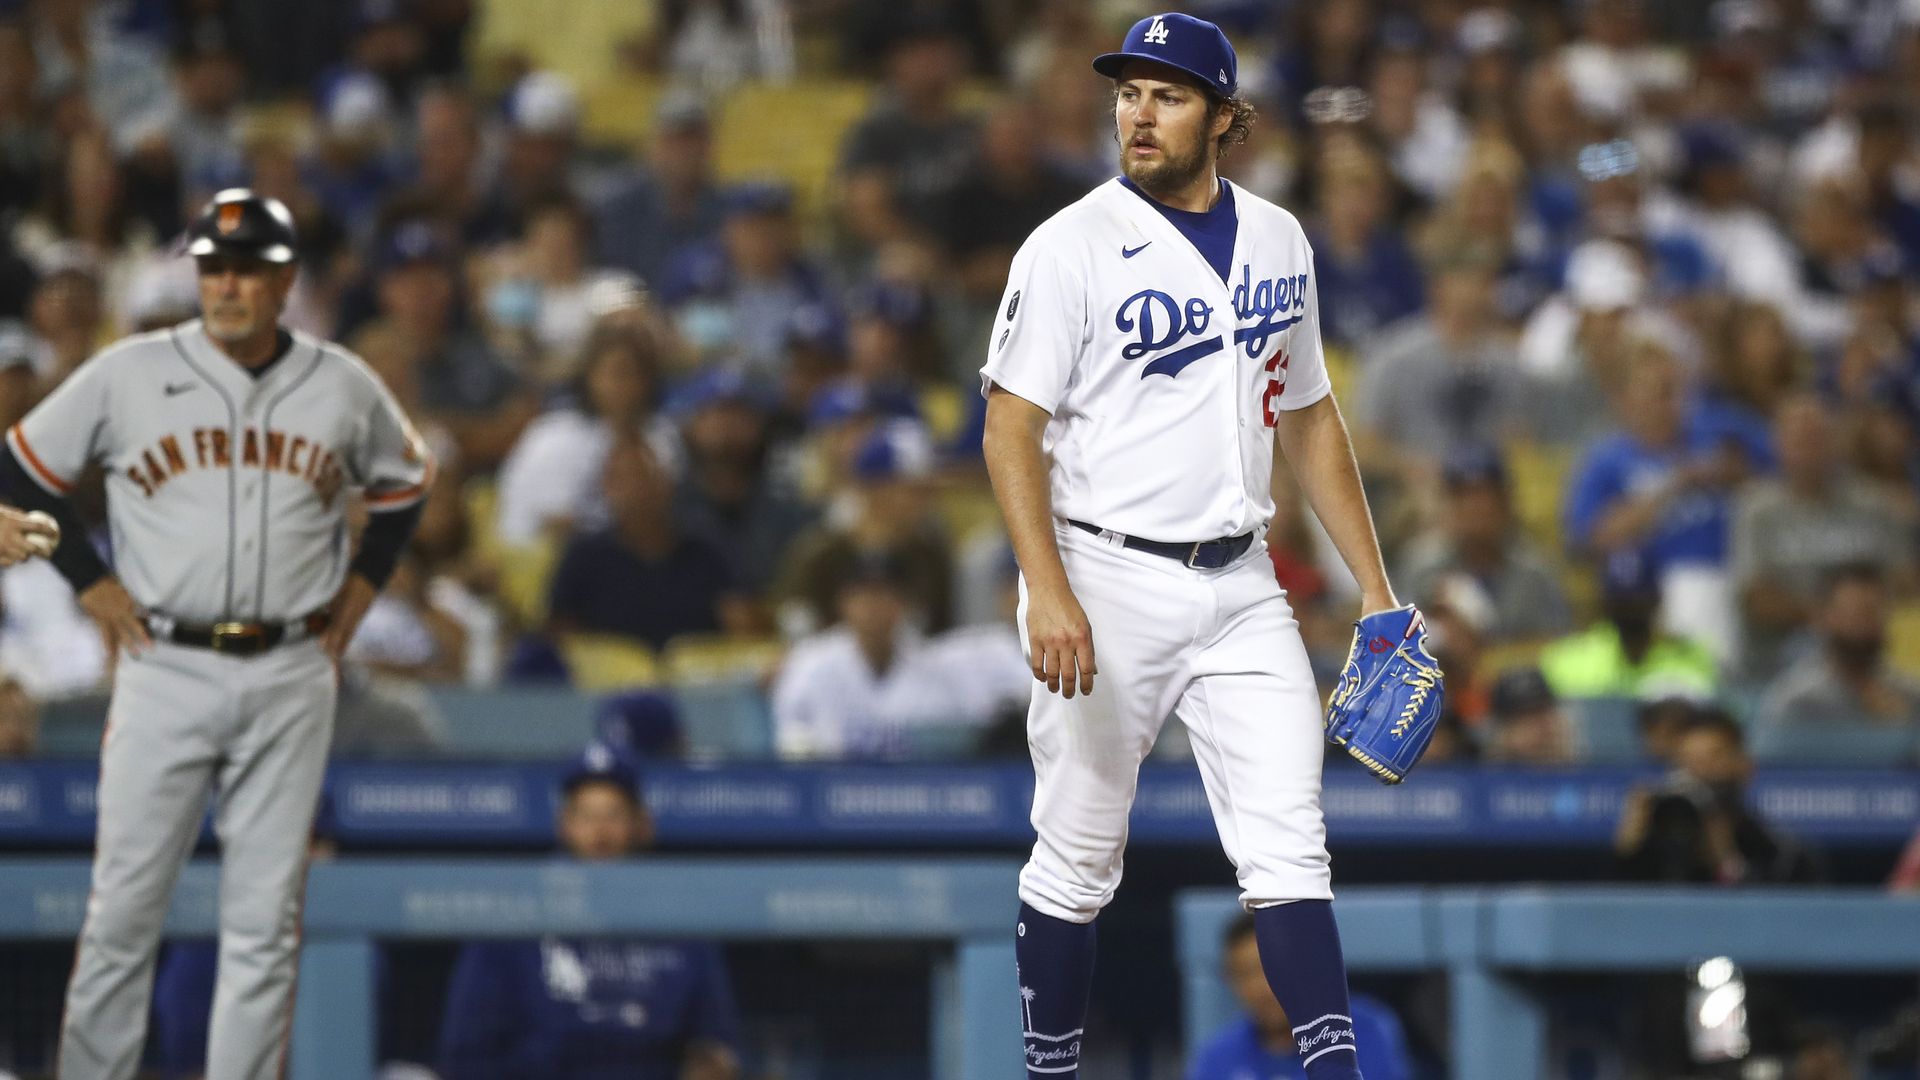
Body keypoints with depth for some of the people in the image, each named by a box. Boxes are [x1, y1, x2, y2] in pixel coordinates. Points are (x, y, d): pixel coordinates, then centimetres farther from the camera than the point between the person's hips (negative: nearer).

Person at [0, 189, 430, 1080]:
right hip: (166, 668, -1)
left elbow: (405, 480, 22)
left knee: (267, 919, 2)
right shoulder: (127, 375, -1)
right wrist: (89, 582, 1)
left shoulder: (344, 387, 5)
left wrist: (361, 586, 11)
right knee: (125, 907, -3)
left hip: (291, 680, 2)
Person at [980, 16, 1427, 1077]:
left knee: (1289, 848, -5)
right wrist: (1048, 594, -22)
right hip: (1108, 582, -4)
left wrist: (1375, 588, 14)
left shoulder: (1278, 241, 10)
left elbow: (1308, 419, 19)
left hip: (1240, 590, 4)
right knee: (1077, 860, 2)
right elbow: (1011, 430, -10)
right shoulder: (1071, 246, -7)